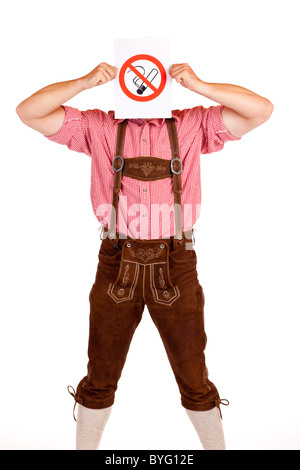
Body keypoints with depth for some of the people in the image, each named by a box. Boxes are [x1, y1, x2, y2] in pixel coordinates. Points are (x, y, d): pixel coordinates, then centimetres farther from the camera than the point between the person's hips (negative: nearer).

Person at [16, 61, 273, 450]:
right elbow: (29, 112, 2)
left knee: (194, 378, 14)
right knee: (100, 378, 15)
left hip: (175, 266, 0)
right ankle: (85, 447, 39)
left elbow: (262, 110, -1)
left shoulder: (193, 125, 5)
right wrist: (86, 82, -9)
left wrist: (200, 86, -10)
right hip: (117, 266, 1)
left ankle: (216, 446, 38)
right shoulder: (99, 127, 6)